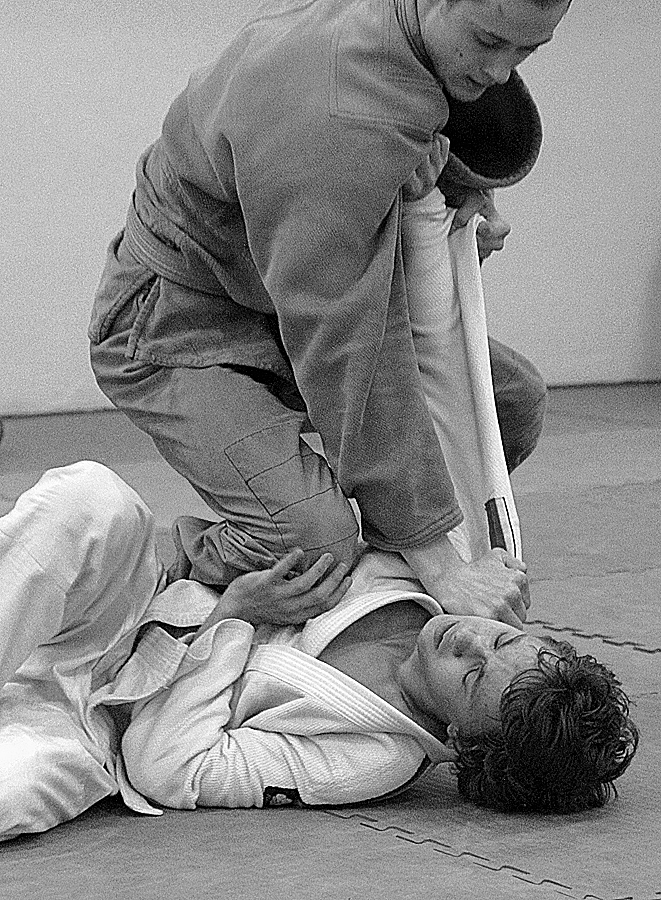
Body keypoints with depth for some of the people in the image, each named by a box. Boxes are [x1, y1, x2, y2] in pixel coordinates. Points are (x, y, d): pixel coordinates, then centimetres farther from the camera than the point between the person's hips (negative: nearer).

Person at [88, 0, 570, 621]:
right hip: (183, 330, -9)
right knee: (311, 544, -29)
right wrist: (439, 565, -34)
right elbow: (351, 360, -36)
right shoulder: (330, 122, -38)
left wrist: (468, 188, -10)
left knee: (514, 396, 5)